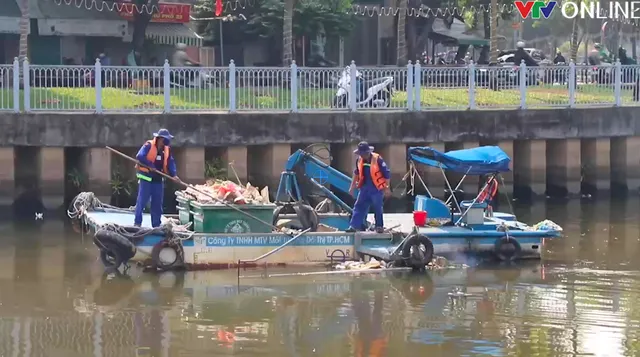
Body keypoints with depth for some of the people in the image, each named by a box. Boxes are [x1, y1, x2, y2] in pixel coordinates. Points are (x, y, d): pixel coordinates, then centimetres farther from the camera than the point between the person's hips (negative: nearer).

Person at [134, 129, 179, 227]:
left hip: (158, 179, 6)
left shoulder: (167, 149, 7)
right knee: (142, 201, -6)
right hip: (146, 177, -6)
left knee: (157, 203, 8)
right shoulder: (148, 145, -12)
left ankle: (156, 225, 15)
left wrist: (173, 175, -14)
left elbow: (171, 162, 2)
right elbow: (140, 156, -23)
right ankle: (137, 222, -2)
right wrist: (150, 165, -27)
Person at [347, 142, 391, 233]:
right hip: (364, 188, 5)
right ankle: (354, 226, -1)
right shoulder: (359, 160, 2)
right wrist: (352, 186, 19)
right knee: (359, 207, 0)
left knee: (378, 209, 3)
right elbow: (356, 173, 18)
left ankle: (379, 226, 16)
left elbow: (387, 173, -10)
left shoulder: (377, 159, -16)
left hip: (376, 189, -5)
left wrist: (386, 188, -8)